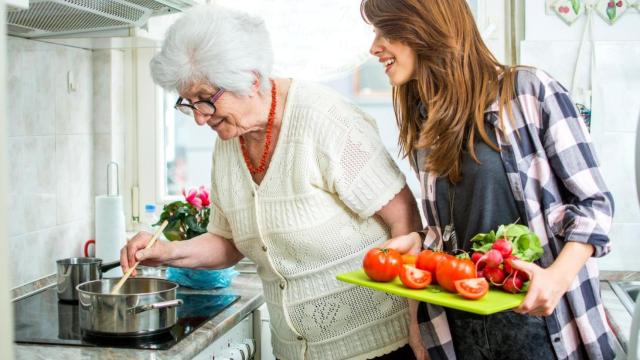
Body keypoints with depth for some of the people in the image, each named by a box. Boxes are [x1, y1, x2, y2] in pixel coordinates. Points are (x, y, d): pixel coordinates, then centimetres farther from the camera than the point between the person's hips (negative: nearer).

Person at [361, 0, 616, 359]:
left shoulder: (530, 91, -11)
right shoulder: (423, 122, 7)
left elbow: (593, 201, -8)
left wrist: (559, 275, -23)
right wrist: (418, 242, -7)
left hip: (541, 318, -5)